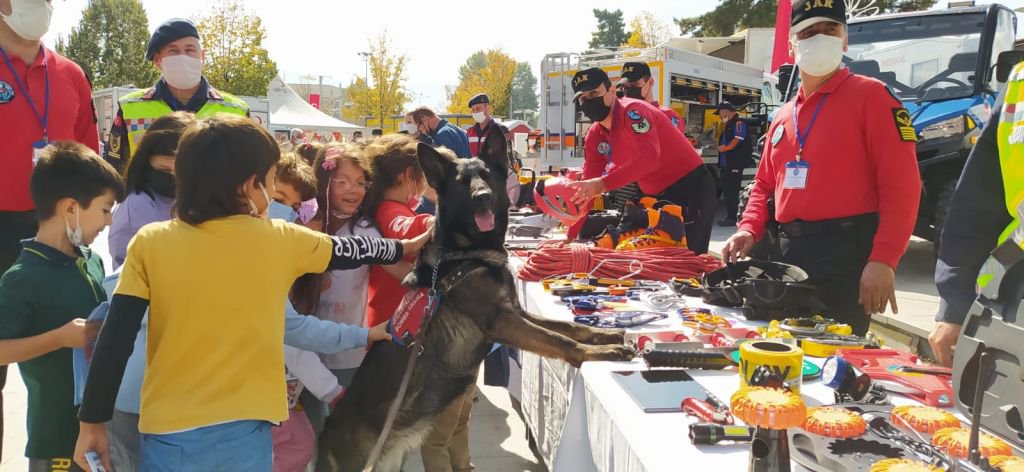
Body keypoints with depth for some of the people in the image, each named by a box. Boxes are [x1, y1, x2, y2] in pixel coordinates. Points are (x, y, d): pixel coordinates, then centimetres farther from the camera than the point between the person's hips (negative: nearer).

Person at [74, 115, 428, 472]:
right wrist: (404, 248, 29)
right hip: (246, 430, 0)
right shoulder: (280, 241, -5)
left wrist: (92, 421, 3)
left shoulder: (149, 244, -6)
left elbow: (115, 342, -7)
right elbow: (350, 252, 11)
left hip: (171, 433, 0)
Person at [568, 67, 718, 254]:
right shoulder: (594, 136, 3)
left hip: (692, 190, -8)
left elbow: (649, 158, -38)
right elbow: (588, 185, 5)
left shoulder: (632, 111, -21)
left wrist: (602, 184, -47)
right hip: (660, 197, 9)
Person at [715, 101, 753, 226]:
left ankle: (733, 218, -7)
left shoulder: (738, 122, -8)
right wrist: (720, 147, 7)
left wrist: (726, 148, -10)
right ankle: (729, 216, 18)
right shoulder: (728, 124, 22)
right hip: (726, 163, 10)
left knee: (732, 191, -9)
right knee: (726, 190, 12)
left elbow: (738, 139, -19)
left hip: (735, 163, -10)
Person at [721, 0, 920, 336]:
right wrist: (749, 230, 3)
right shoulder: (783, 116, 18)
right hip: (790, 252, 7)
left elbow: (901, 184, -11)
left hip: (846, 253, -6)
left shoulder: (869, 96, -3)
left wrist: (882, 260, -19)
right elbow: (765, 184, 23)